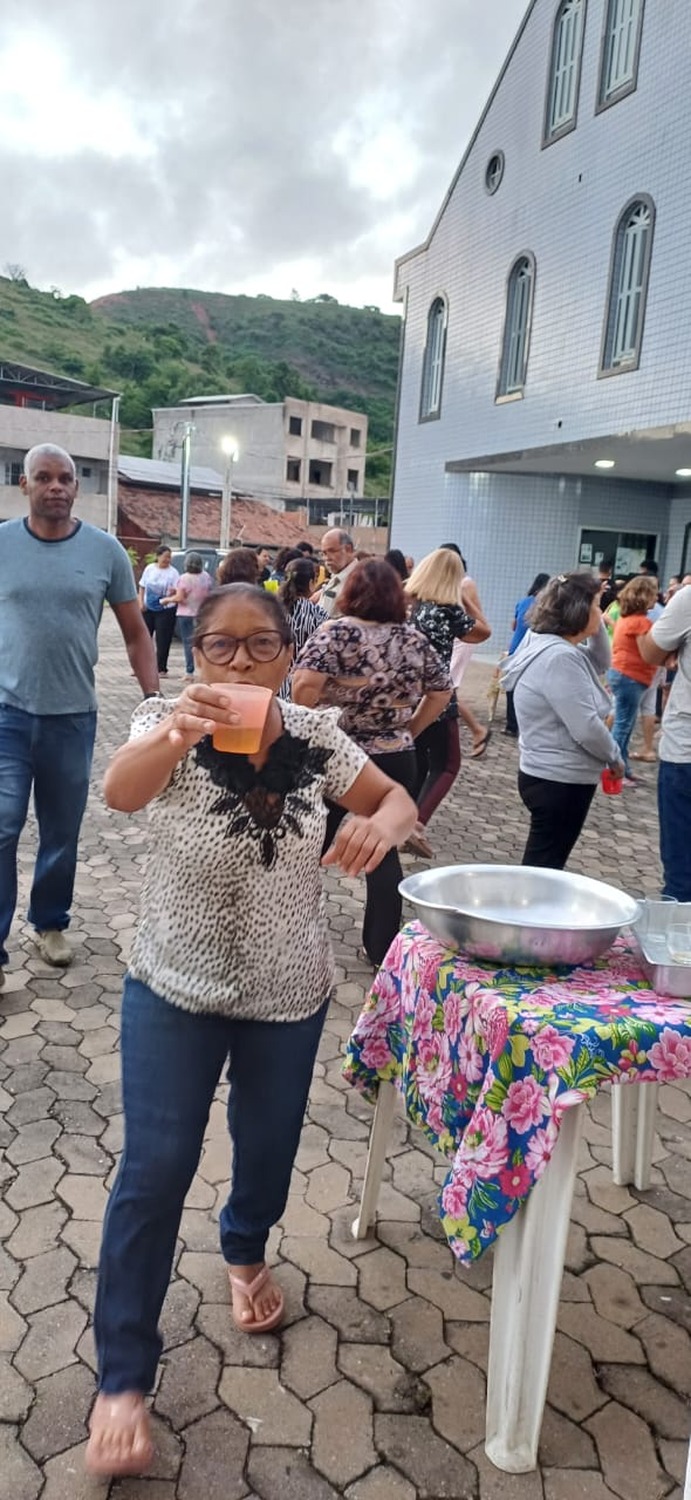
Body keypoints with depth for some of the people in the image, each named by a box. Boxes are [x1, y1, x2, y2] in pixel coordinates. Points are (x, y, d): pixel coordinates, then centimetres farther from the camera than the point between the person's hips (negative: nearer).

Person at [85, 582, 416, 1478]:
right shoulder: (170, 726, -15)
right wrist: (174, 734, -57)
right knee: (155, 1170, 0)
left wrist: (381, 825, -26)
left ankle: (245, 1251, 54)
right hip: (176, 988, -2)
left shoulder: (316, 738, -8)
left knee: (268, 1146, 19)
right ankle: (123, 1376, 20)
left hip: (290, 994, 3)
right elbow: (121, 791, -35)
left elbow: (398, 801, -1)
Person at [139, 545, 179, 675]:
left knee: (162, 641, -2)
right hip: (148, 609, 4)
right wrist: (141, 602, 0)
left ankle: (161, 669, 5)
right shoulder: (149, 568, 3)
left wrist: (173, 592, -32)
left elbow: (176, 591, -10)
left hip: (165, 610, -3)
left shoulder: (173, 572, -6)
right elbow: (142, 587, 10)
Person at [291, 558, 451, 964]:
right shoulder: (415, 639, 3)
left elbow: (305, 684, -21)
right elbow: (442, 692, 10)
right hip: (396, 759, 3)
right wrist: (408, 730, 13)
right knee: (384, 852, 11)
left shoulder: (338, 631, -10)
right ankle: (382, 947, 16)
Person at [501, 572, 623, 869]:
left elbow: (600, 664, 23)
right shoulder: (560, 657, -24)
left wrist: (597, 628, 6)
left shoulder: (555, 647, 7)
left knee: (541, 865, 19)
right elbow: (586, 728, -26)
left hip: (554, 776, 10)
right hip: (560, 781, -10)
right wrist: (614, 756, -8)